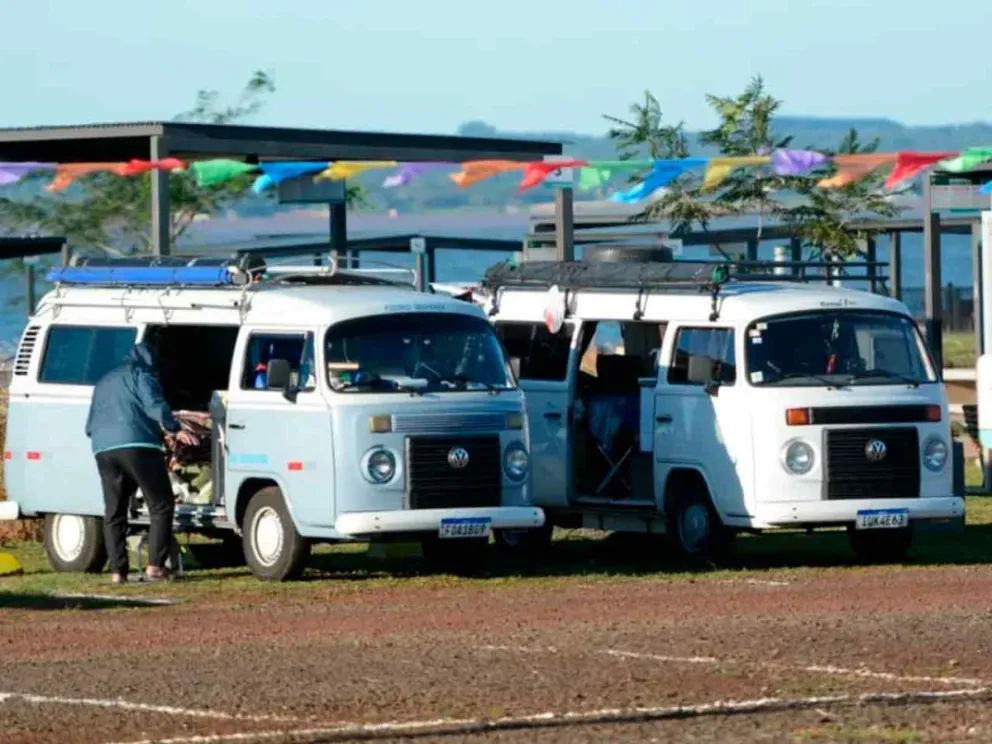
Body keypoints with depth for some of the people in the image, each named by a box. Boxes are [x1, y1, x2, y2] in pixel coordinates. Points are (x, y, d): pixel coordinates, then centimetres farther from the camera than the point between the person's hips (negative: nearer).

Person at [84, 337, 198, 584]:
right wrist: (176, 429, -11)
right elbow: (153, 404, -8)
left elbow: (90, 424, 32)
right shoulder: (141, 372, 9)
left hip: (103, 449, 6)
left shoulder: (104, 382, 30)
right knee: (161, 505, 1)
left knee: (114, 511, 9)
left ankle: (117, 571, 2)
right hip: (137, 445, -6)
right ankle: (155, 565, -8)